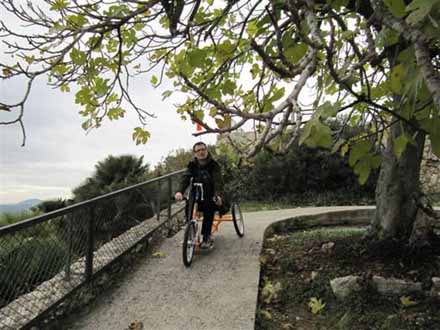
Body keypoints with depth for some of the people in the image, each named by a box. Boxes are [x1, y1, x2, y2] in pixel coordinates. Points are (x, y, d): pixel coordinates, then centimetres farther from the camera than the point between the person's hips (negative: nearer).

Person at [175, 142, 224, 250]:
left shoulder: (213, 165, -8)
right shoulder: (192, 165, 1)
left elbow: (218, 181, -22)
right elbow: (185, 178, -15)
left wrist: (218, 195, -43)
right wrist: (180, 191, -35)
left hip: (211, 196, -3)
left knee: (208, 209, -29)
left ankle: (206, 238, -19)